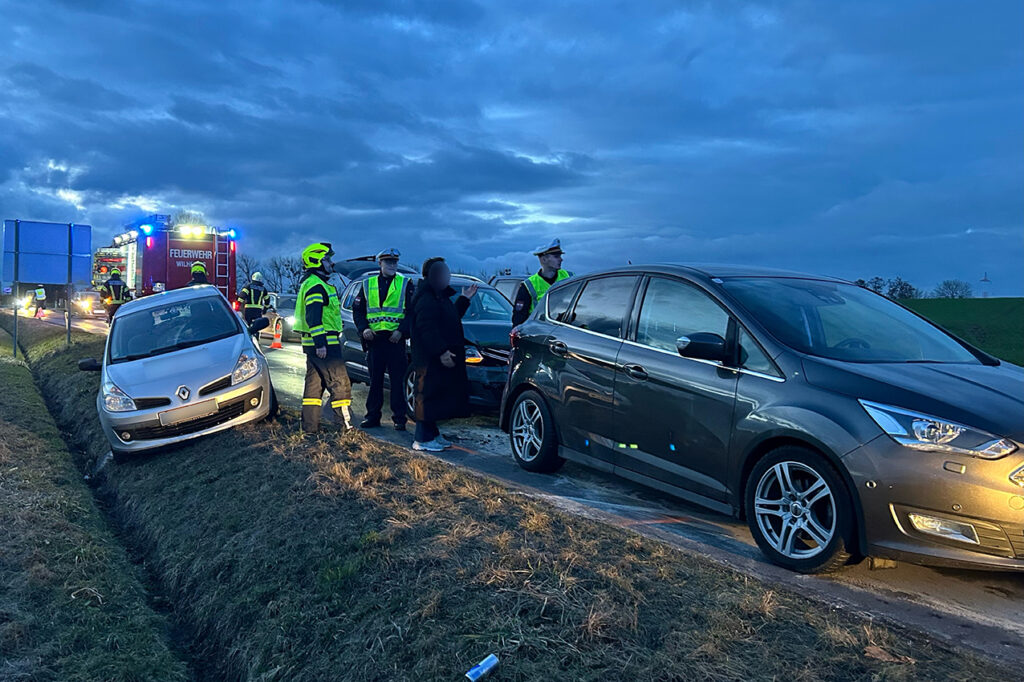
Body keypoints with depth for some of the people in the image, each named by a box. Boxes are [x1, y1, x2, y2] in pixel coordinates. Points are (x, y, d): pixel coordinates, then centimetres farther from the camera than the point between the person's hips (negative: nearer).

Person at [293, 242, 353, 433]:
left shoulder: (313, 282, 21)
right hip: (324, 344, -11)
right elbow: (313, 316, -22)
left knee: (314, 383, 13)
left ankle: (310, 425, 17)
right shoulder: (315, 284, -14)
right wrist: (320, 342, -25)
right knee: (340, 383, -7)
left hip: (314, 344, 11)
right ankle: (346, 425, -4)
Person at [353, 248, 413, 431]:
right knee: (375, 380, 8)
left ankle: (399, 418, 6)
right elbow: (357, 309, 13)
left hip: (396, 339, -2)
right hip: (374, 339, 2)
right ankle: (373, 417, 16)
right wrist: (363, 328, -3)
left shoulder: (405, 284, 5)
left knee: (398, 381, -1)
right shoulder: (368, 284, 11)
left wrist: (401, 330, -12)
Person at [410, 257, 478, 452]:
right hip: (430, 359, -11)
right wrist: (441, 351, -27)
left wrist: (465, 299, 24)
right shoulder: (426, 298, -15)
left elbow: (452, 317, 27)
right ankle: (422, 439, 0)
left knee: (437, 397, 14)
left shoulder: (439, 296, 18)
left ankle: (432, 434, 23)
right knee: (428, 396, -6)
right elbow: (427, 328, -23)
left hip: (441, 357, 11)